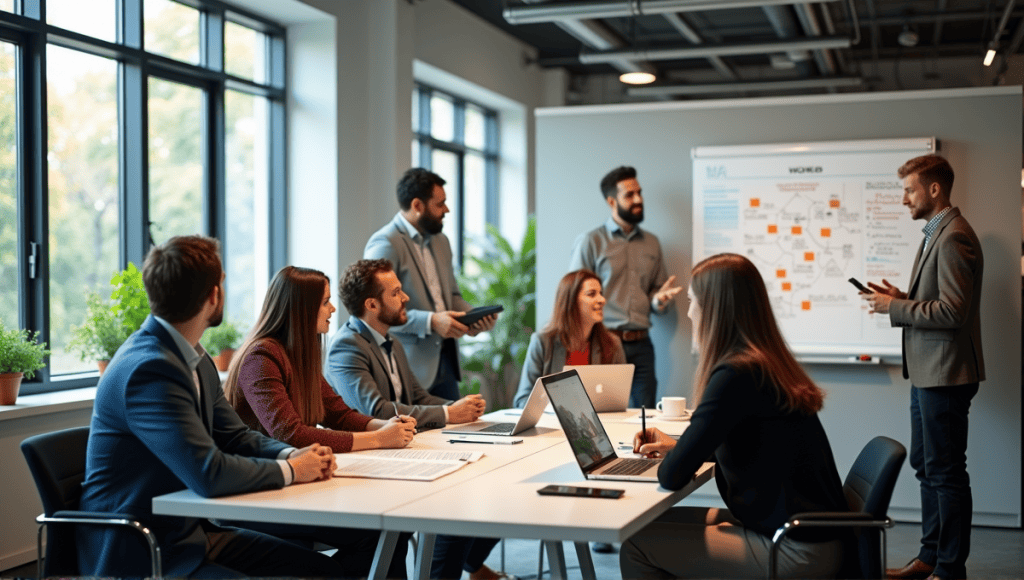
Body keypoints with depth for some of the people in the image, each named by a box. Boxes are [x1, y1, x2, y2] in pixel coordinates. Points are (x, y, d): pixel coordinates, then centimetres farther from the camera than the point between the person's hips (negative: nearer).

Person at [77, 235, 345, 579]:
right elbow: (209, 474, -29)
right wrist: (289, 470, -14)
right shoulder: (150, 369, -23)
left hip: (191, 532, 9)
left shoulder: (195, 359, 7)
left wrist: (292, 455, -4)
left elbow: (235, 437, 16)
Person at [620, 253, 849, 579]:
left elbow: (672, 477, -20)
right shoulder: (771, 365, 7)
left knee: (637, 543, -5)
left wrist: (671, 458, 2)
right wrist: (677, 445, 19)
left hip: (798, 553, -9)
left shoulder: (736, 375, -20)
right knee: (666, 522, 17)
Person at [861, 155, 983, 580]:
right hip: (927, 372, 11)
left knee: (947, 473, -1)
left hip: (945, 374, -11)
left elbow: (953, 310, -23)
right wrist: (901, 298, 4)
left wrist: (894, 308, -16)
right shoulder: (935, 233, 15)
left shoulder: (953, 237, -17)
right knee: (926, 466, 17)